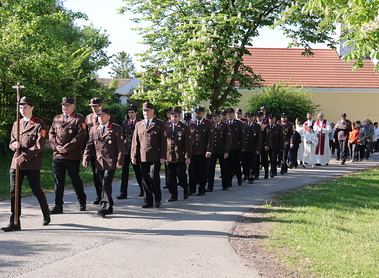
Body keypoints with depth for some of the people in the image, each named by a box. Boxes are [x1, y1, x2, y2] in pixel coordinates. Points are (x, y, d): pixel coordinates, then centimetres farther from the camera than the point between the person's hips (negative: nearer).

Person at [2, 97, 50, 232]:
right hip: (16, 163, 5)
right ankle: (14, 223, 1)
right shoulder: (16, 124, 16)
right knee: (14, 192, -1)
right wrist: (14, 145, -6)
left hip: (32, 163, -5)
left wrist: (24, 156, -17)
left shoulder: (39, 124, -3)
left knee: (37, 191, 4)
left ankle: (47, 216, 27)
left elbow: (39, 146, -10)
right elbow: (11, 143, 19)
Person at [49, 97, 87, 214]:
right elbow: (51, 134, 15)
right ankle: (58, 206, 6)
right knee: (58, 181, 3)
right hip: (57, 155, 5)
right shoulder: (56, 119, 17)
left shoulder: (79, 119, -1)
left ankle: (82, 202, 24)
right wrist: (56, 146, -4)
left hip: (72, 156, -4)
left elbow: (80, 136, -10)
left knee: (75, 180, 5)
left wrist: (66, 148, -15)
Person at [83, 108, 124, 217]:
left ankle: (104, 207, -15)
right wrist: (86, 159, 2)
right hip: (99, 163, 5)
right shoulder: (93, 130, 13)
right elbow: (89, 146, 13)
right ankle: (109, 207, 19)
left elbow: (121, 147, -3)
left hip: (111, 163, -5)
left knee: (106, 184, -14)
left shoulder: (116, 129, 0)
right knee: (104, 185, 9)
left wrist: (119, 161, -10)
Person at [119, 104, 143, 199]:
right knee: (124, 171, -2)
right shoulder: (125, 123, 12)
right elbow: (122, 136, 16)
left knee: (138, 171, 7)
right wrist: (124, 141, 1)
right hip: (126, 150, 3)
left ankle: (142, 190, 25)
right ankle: (123, 193, -2)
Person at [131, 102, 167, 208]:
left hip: (155, 157, -3)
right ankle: (148, 201, 12)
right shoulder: (138, 125, 14)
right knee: (145, 178, 3)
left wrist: (163, 156, -7)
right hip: (143, 157, 4)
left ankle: (158, 199, 8)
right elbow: (135, 141, 13)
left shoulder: (160, 124, 4)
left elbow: (163, 141, 0)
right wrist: (134, 155, 5)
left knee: (154, 177, -10)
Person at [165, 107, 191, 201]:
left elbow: (188, 144, -2)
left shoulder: (185, 128, 1)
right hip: (169, 157, 3)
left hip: (180, 157, -3)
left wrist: (188, 157, -8)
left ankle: (186, 189, 26)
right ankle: (173, 196, 12)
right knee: (170, 177, 3)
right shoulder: (166, 127, 9)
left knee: (181, 175, -1)